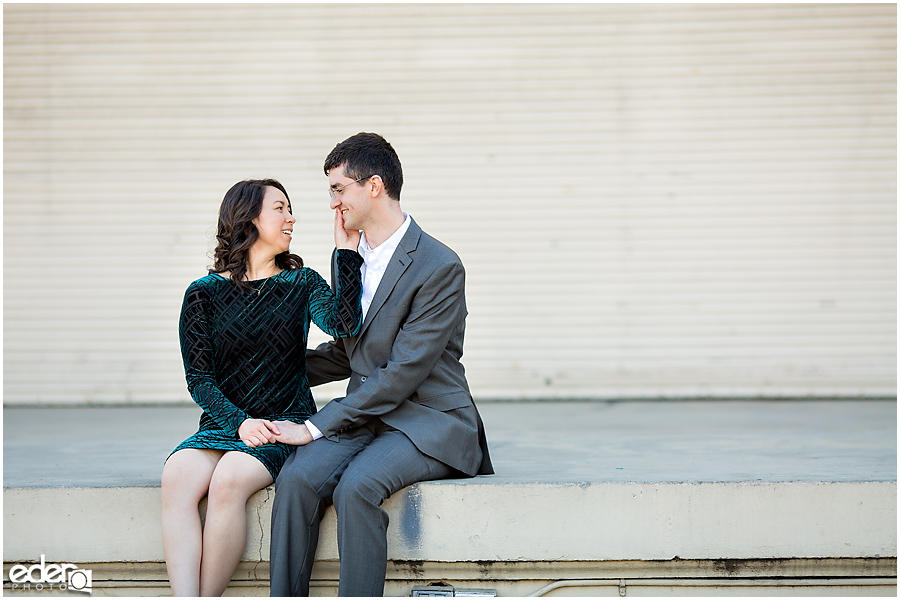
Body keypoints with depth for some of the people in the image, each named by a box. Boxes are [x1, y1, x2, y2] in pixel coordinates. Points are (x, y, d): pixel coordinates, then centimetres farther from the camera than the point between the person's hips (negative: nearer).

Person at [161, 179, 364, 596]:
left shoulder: (302, 284, 10)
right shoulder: (204, 293, 8)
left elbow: (343, 324, -11)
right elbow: (198, 377, 3)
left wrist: (346, 251, -9)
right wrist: (240, 422, -13)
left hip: (284, 425, -1)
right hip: (223, 422, 1)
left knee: (229, 479, -32)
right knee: (178, 476, -30)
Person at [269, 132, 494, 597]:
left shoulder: (439, 267, -13)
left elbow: (403, 371, -18)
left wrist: (318, 425, -19)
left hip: (427, 424, -6)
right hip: (365, 418, 6)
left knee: (356, 485, -34)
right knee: (296, 478, -24)